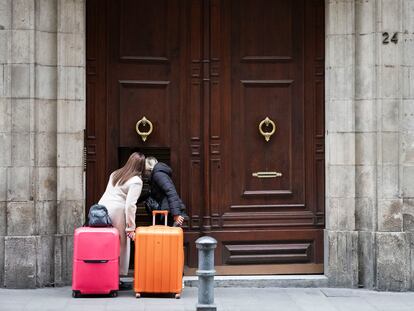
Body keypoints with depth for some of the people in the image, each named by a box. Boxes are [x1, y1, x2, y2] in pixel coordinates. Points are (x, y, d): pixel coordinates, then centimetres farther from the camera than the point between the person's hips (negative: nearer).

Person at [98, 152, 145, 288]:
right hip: (116, 213, -7)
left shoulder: (115, 174, 18)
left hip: (101, 207, 7)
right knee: (119, 246, 3)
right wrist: (131, 227, -10)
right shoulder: (136, 181, -5)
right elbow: (130, 205, -12)